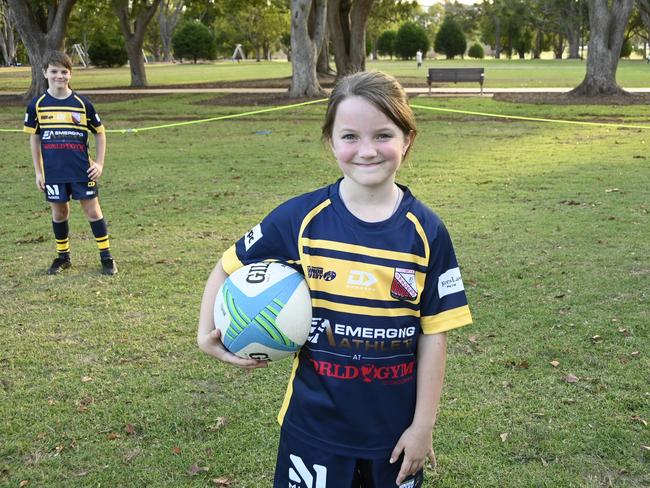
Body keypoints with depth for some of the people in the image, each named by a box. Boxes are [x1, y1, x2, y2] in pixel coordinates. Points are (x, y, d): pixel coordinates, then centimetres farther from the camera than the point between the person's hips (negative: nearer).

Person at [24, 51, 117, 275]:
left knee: (92, 210, 1)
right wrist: (38, 171, 6)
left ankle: (106, 256, 11)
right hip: (53, 172, 1)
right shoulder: (37, 105, 0)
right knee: (59, 212, 10)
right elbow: (34, 137, 8)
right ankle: (63, 256, 26)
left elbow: (100, 133, 7)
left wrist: (99, 163, 0)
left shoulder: (82, 103, -3)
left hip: (82, 170, -1)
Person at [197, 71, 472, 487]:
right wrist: (207, 334, -7)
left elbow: (434, 333, -5)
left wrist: (423, 425, -4)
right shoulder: (301, 217, -9)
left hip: (395, 429, 1)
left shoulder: (426, 232, -9)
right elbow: (229, 267, 4)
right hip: (315, 425, 0)